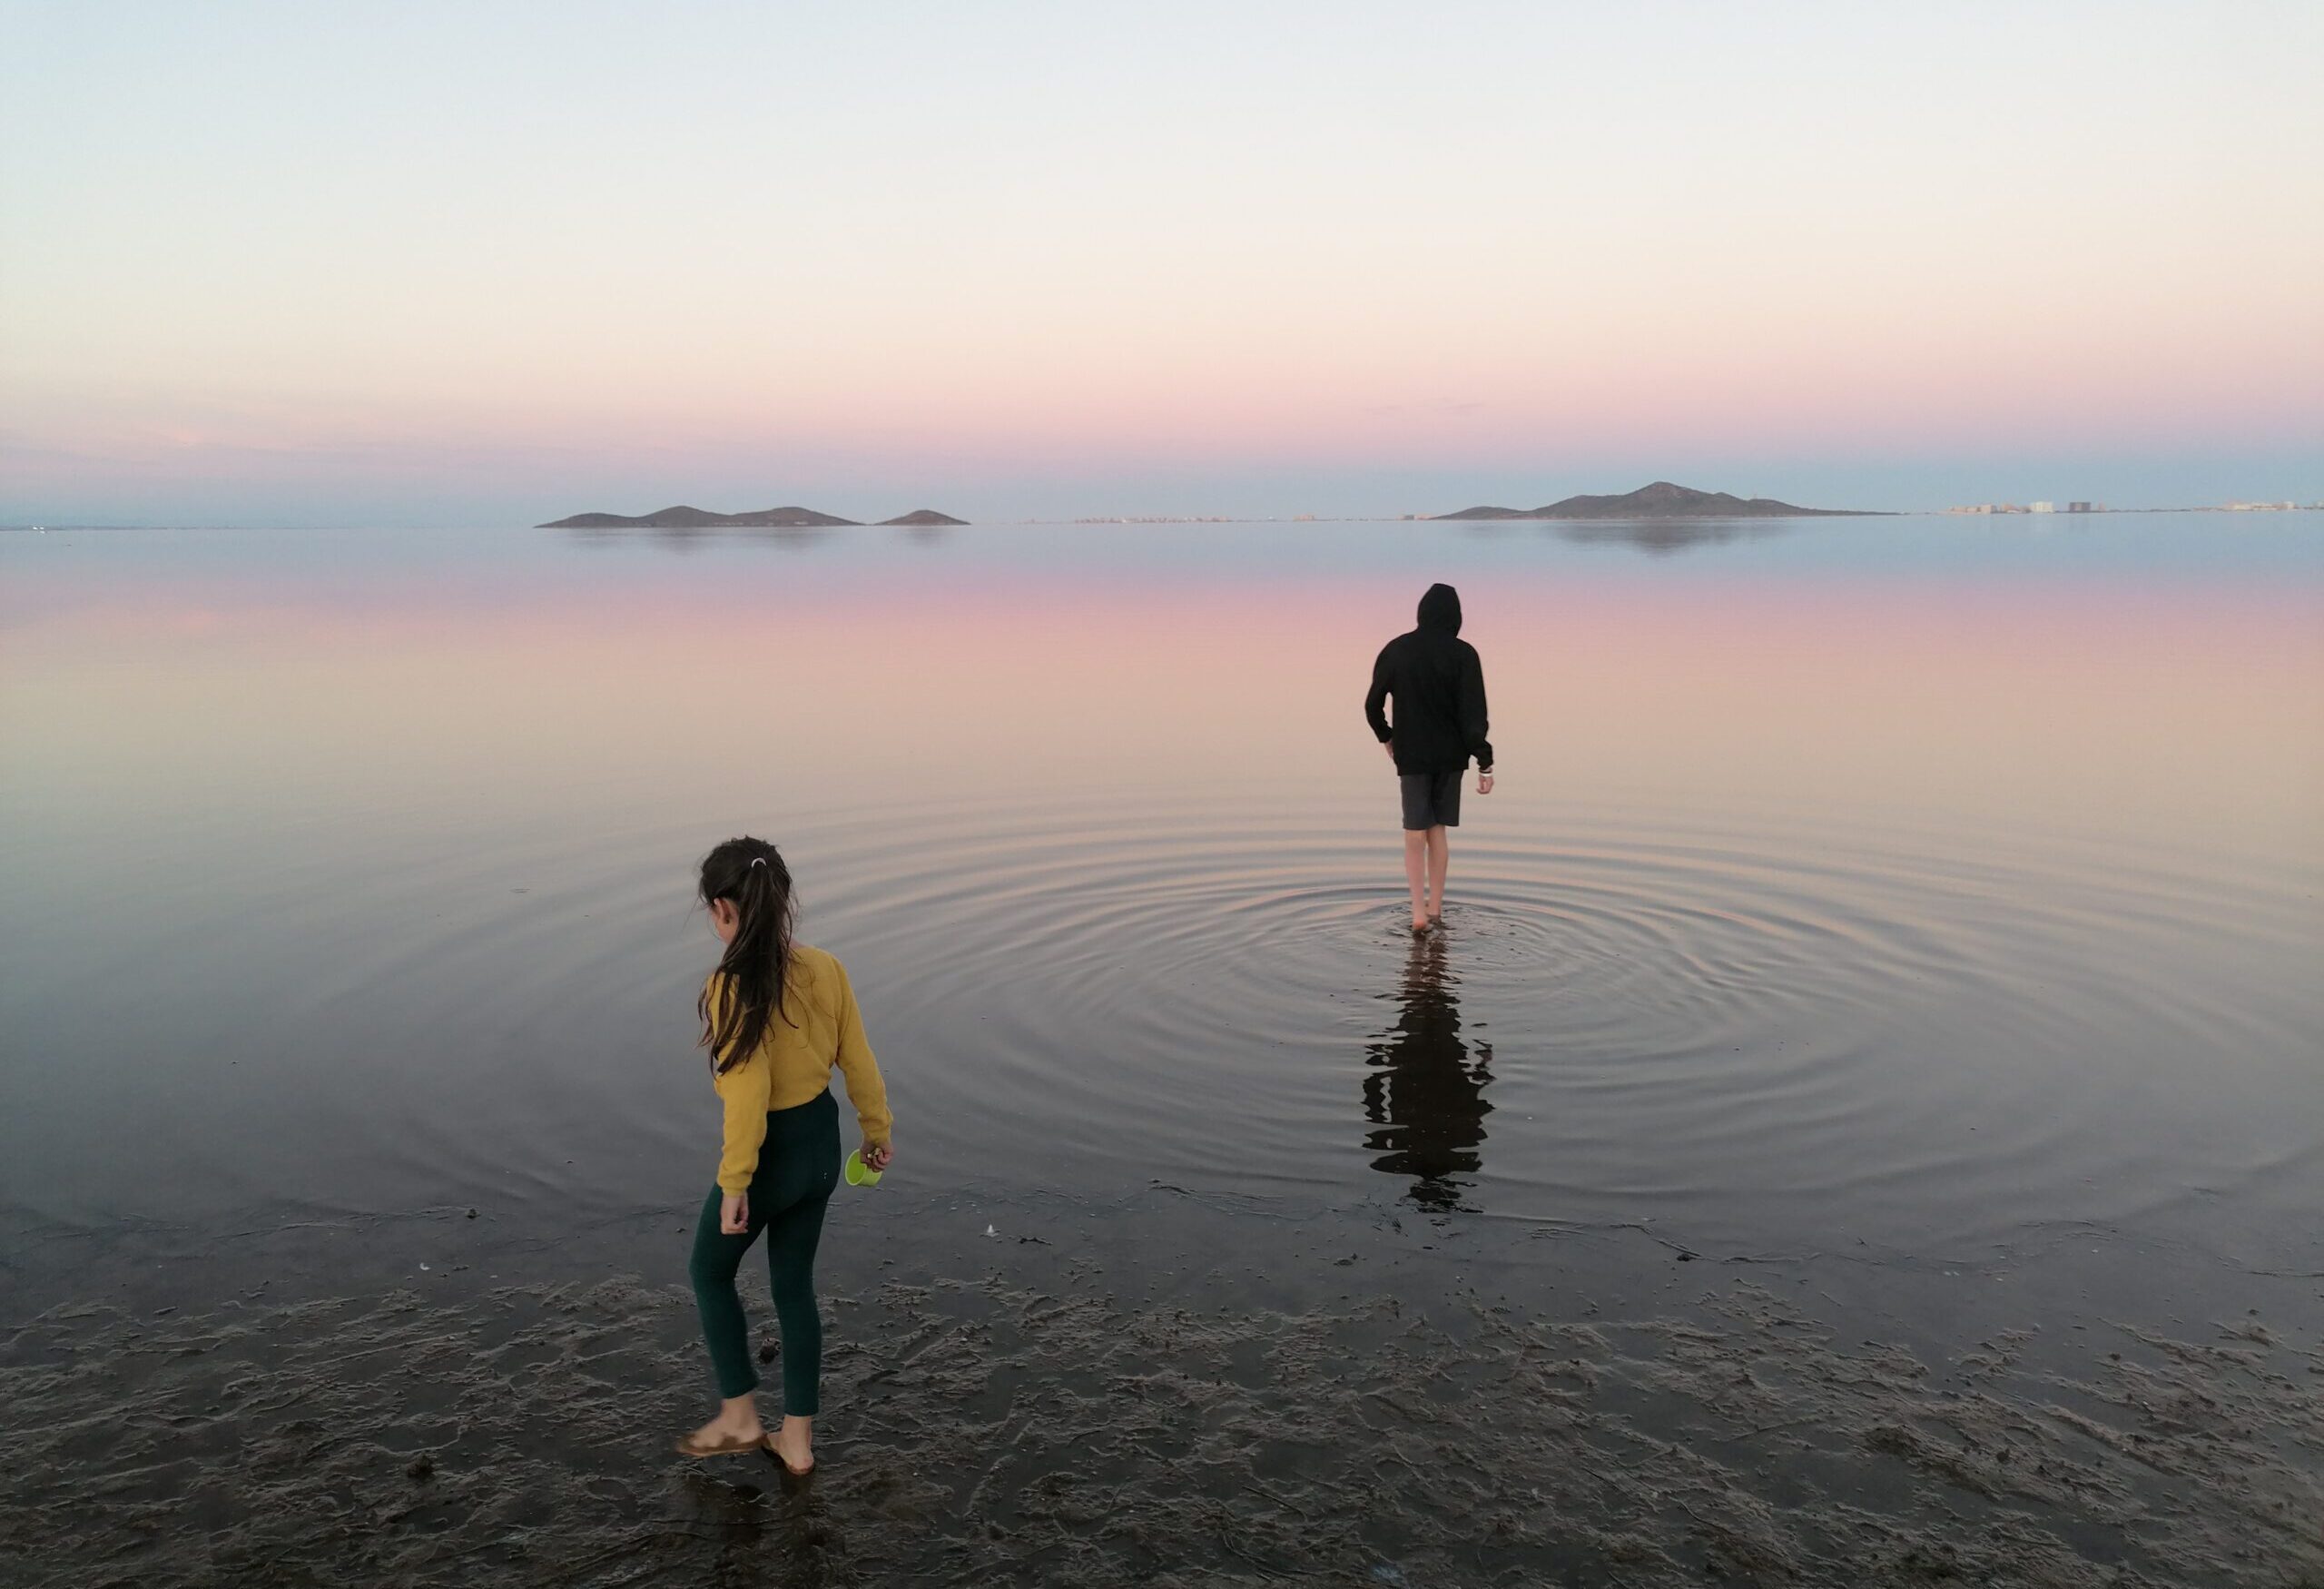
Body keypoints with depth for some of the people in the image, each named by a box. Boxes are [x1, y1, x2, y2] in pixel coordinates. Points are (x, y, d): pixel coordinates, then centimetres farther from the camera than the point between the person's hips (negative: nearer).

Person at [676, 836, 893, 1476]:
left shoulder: (733, 987, -25)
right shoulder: (825, 969, -7)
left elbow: (748, 1095, -25)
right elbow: (858, 1059, 1)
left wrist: (734, 1184, -16)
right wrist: (877, 1129, 15)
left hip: (769, 1154, -6)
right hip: (821, 1147, 6)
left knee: (710, 1271, 22)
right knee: (795, 1285, 19)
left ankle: (739, 1417, 31)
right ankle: (797, 1440, 29)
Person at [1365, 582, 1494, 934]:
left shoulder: (1397, 650, -5)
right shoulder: (1463, 654, -10)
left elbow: (1373, 704, 0)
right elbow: (1474, 713, -14)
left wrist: (1386, 737, 17)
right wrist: (1484, 763, -12)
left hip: (1411, 755, 0)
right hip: (1450, 755, 0)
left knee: (1415, 833, 4)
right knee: (1438, 830, 14)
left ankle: (1419, 912, -8)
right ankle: (1435, 909, 17)